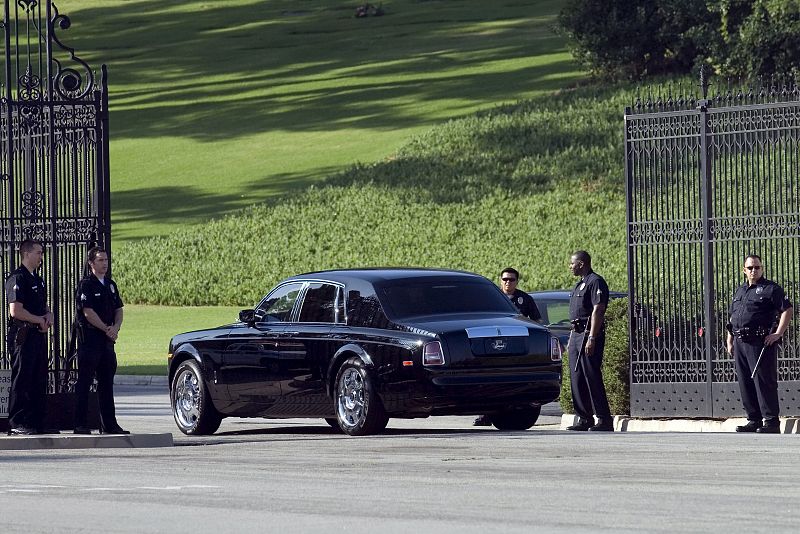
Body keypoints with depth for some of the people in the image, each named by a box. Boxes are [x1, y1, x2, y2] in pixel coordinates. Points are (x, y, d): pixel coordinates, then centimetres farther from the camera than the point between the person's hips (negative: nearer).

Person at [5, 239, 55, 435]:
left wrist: (48, 315, 6)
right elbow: (16, 310, -20)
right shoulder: (17, 279, -12)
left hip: (38, 335, 9)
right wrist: (40, 320, -10)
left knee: (39, 381, 10)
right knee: (21, 381, -7)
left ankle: (37, 423, 16)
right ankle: (17, 424, -4)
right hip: (23, 336, -9)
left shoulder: (37, 279, 18)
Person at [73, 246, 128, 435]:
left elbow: (118, 310, 14)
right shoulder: (86, 285, -7)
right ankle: (80, 424, -4)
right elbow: (88, 312, -14)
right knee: (84, 382, -5)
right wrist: (107, 329, -13)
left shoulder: (110, 285, 16)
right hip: (89, 339, -8)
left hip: (107, 341, 8)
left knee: (107, 382, 10)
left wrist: (116, 327, -5)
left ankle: (109, 424, 14)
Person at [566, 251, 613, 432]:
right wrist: (571, 340, 22)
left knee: (592, 378, -11)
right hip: (576, 334, 10)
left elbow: (597, 311, -18)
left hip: (589, 334, -10)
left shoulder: (595, 282, -10)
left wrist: (592, 338, -24)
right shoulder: (579, 285, 21)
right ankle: (584, 419, 11)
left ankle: (604, 420, -10)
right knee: (577, 379, 8)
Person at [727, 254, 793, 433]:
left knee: (764, 382, -9)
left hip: (760, 343, -7)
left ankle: (772, 422, -7)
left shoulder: (771, 289, 0)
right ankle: (754, 420, 14)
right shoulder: (739, 291, 21)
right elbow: (732, 318, 26)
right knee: (745, 384, 7)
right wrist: (730, 341, 19)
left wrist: (778, 334, -15)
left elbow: (787, 310, -7)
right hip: (740, 343, 7)